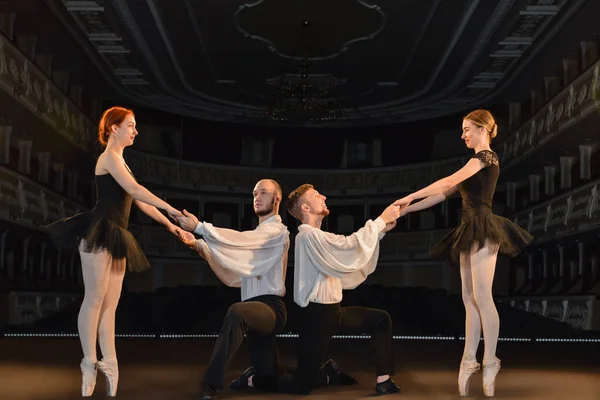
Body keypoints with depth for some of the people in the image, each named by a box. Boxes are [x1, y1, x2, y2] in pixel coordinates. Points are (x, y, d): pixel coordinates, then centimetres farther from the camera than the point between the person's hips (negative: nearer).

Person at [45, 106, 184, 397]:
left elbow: (140, 202, 21)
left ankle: (108, 363, 8)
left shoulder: (119, 162, 22)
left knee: (110, 303, 6)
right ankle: (90, 363, 2)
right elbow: (135, 190, -18)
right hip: (99, 234, -9)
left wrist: (169, 225, 16)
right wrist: (170, 209, -18)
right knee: (95, 298, -5)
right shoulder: (109, 157, -5)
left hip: (116, 238, 9)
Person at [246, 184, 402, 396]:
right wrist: (380, 220, -19)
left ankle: (383, 381, 10)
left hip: (332, 311, 10)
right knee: (301, 385, -4)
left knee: (381, 320, 11)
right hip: (318, 314, -10)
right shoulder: (309, 235, -18)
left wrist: (380, 230, 5)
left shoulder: (317, 236, 13)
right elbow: (350, 246, -28)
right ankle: (253, 378, 19)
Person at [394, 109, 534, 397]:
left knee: (482, 298, -8)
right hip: (471, 230, 10)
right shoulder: (477, 163, 22)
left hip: (483, 229, -9)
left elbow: (448, 182, -15)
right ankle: (469, 362, 8)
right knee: (469, 299, 6)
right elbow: (445, 193, 19)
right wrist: (407, 210, 14)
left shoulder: (485, 157, -6)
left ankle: (490, 364, -1)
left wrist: (409, 197, -12)